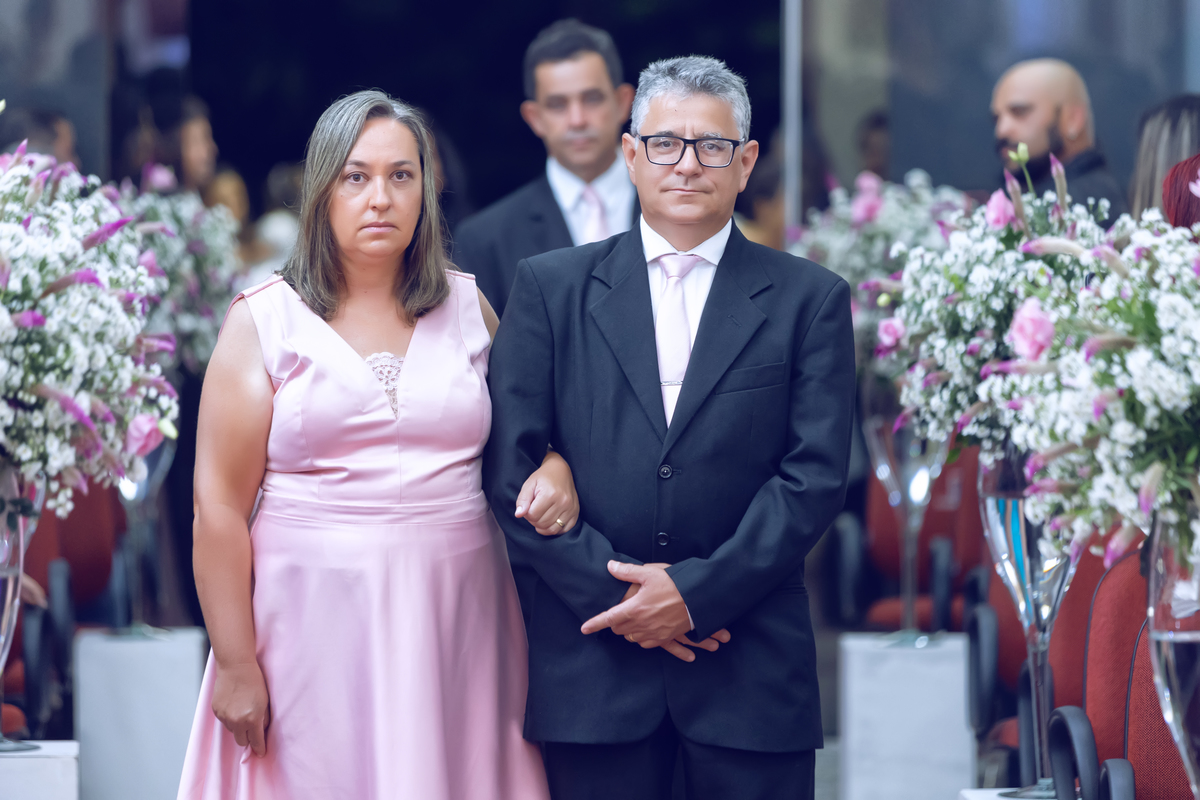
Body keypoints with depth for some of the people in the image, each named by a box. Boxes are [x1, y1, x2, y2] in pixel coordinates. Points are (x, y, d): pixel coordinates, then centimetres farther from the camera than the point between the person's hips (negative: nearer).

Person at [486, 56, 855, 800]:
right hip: (591, 651, 0)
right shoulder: (551, 287, 8)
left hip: (751, 669, 0)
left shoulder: (810, 299, 6)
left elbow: (816, 474, -2)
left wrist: (697, 592, -11)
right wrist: (610, 593, -8)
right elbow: (512, 465, 1)